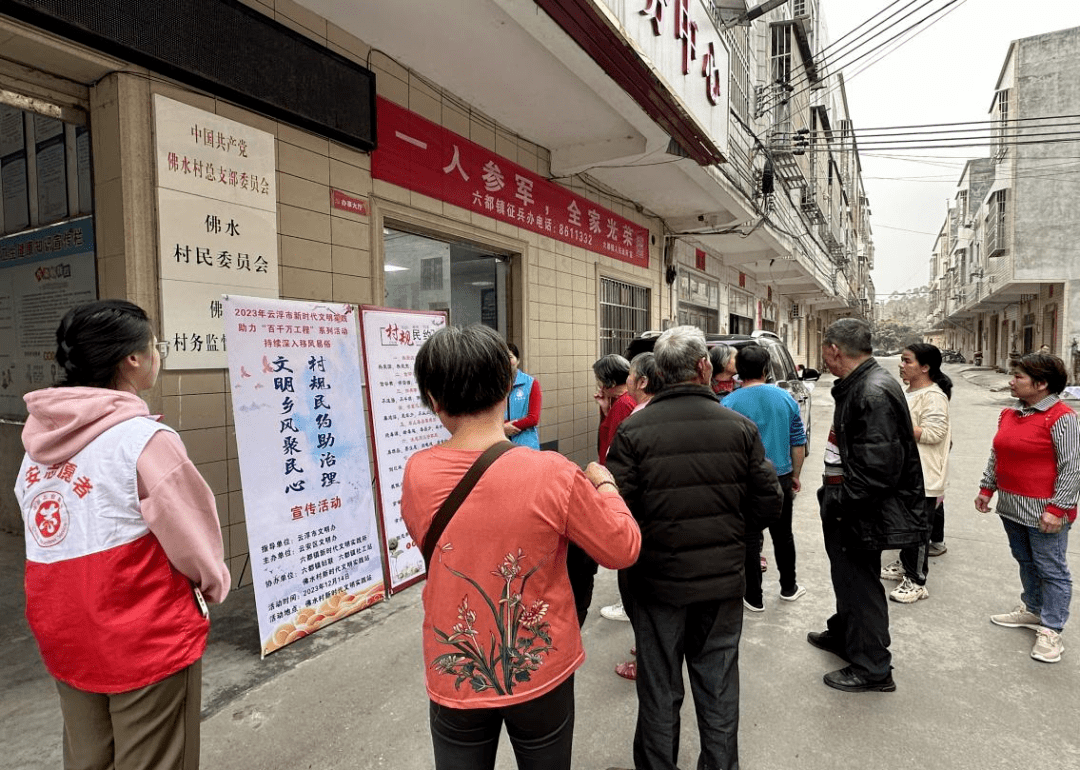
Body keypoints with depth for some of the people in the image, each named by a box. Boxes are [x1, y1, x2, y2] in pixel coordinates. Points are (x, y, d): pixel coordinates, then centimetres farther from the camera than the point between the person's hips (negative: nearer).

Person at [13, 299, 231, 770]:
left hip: (64, 637, 7)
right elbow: (194, 540, -14)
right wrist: (214, 583, 5)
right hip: (146, 641, -7)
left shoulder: (39, 440, 1)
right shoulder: (146, 440, -21)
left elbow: (43, 529, 7)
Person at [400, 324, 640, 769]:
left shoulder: (417, 474, -16)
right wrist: (605, 485, 6)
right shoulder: (553, 474, -24)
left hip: (455, 677, 1)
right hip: (541, 673, -1)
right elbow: (623, 549, -11)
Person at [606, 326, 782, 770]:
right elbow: (768, 503, -3)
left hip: (656, 582, -2)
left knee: (659, 690, 16)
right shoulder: (740, 427, -7)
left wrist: (634, 552, 4)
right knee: (719, 688, 20)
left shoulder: (633, 430, -16)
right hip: (724, 581, 2)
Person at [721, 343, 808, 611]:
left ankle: (754, 598, 15)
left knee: (750, 539, 6)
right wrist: (795, 476, 17)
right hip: (780, 477, 4)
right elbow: (799, 443, 6)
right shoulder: (786, 398, 0)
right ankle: (788, 587, 36)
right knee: (783, 534, 20)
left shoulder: (729, 404, -12)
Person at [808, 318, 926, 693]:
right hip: (847, 507, 10)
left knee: (861, 584, 6)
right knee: (848, 577, 26)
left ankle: (872, 668, 24)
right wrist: (832, 499, 14)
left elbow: (877, 468, -30)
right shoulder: (858, 385, 7)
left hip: (864, 515, -10)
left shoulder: (875, 393, -26)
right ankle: (842, 634, 47)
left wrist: (838, 504, -20)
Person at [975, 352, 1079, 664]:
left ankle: (1051, 631, 14)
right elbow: (996, 456, 15)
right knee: (1025, 562, 20)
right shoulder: (1009, 414, 7)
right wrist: (986, 488, 13)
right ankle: (1032, 610, 37)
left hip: (1043, 510, -7)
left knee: (1051, 568, 4)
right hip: (1011, 505, 7)